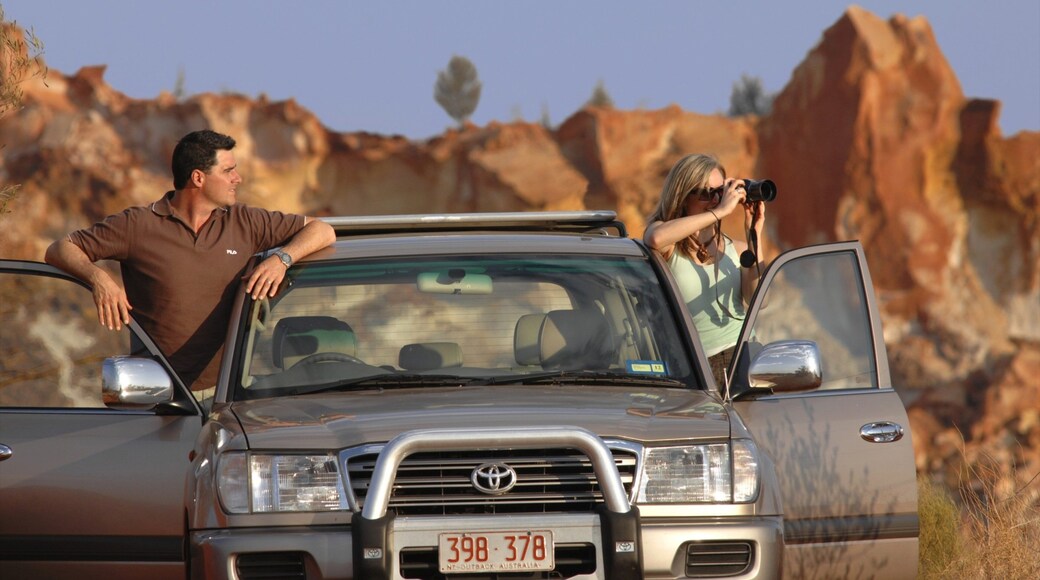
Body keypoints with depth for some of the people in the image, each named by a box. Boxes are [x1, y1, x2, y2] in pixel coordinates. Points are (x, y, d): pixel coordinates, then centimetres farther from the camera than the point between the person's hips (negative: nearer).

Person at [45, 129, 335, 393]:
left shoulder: (243, 223, 13)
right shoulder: (138, 225, 2)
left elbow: (321, 230, 18)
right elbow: (60, 251, 3)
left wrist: (282, 258, -3)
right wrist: (97, 277, -18)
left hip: (222, 392, 3)